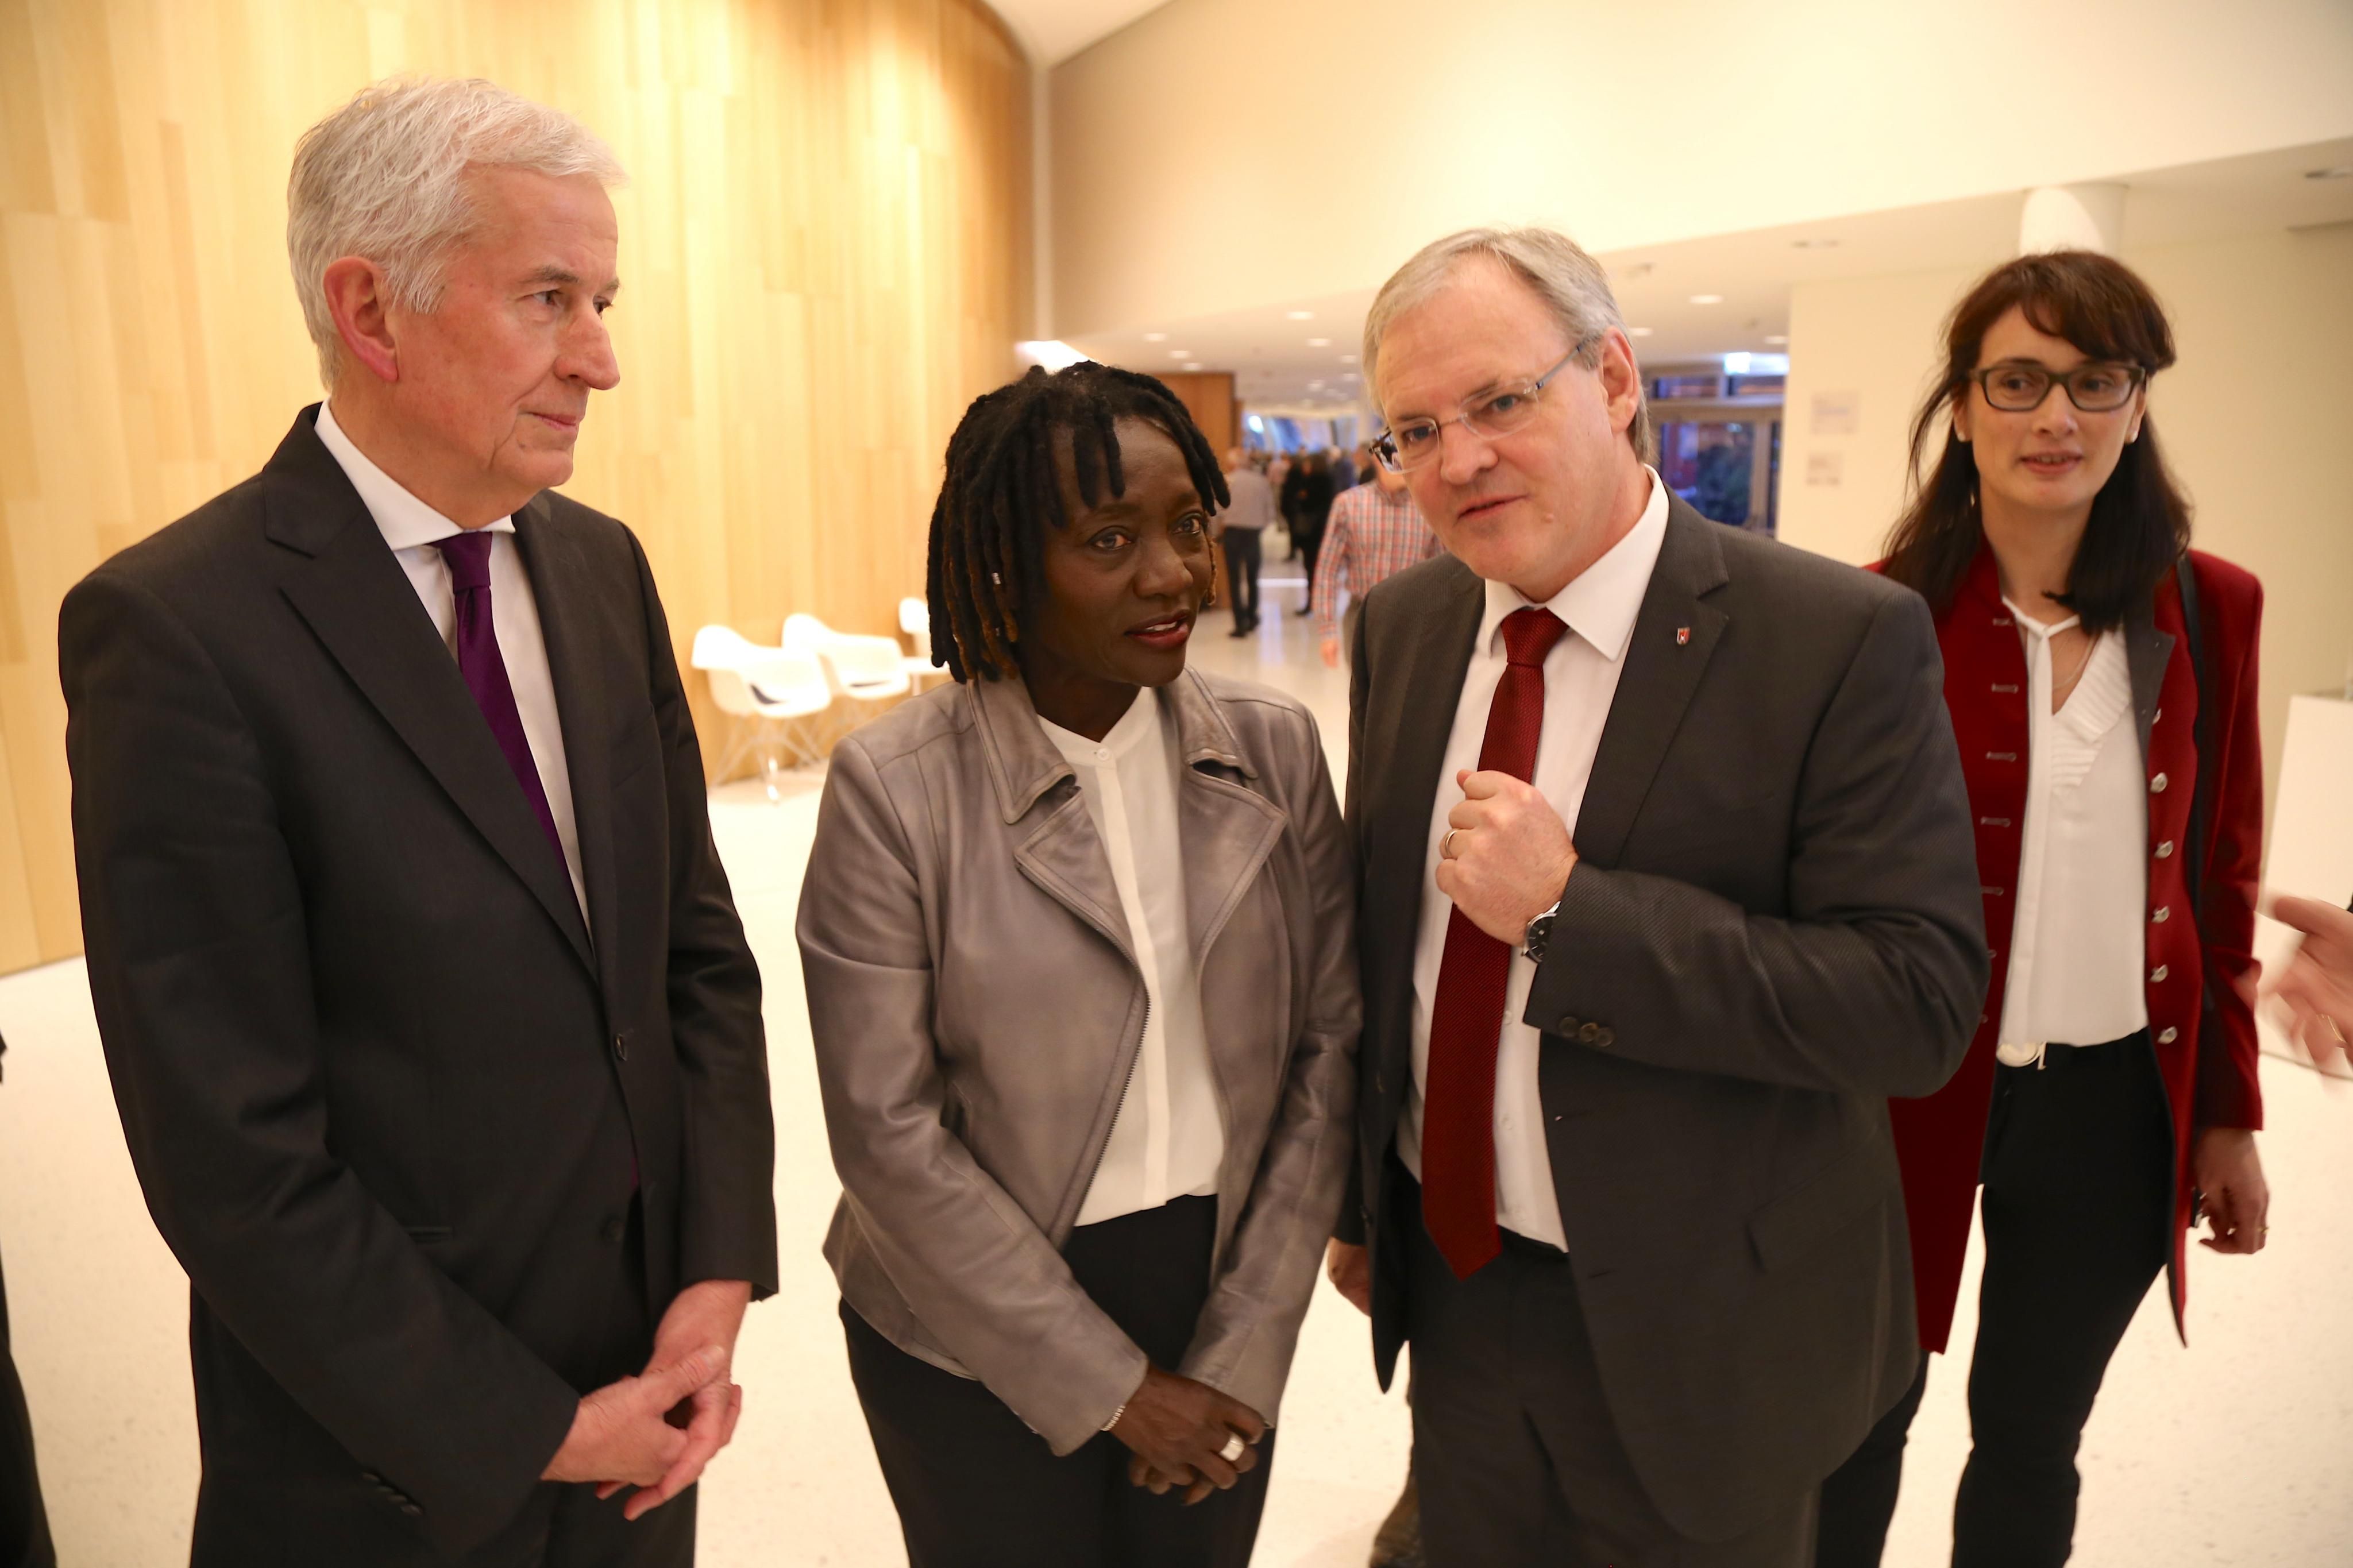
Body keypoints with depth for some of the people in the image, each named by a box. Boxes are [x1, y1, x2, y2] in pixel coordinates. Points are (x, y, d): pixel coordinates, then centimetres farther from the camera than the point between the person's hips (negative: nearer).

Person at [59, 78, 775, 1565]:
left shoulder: (602, 564, -1)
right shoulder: (174, 628, -19)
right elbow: (230, 1151, -18)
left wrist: (719, 1273, -6)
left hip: (648, 1334, 5)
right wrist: (526, 1431, -12)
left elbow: (700, 942, 2)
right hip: (399, 1443, -4)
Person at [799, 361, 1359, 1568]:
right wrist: (1111, 1385, -11)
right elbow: (888, 1130, -15)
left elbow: (1328, 1047, -4)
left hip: (1226, 1299, 3)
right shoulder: (893, 786, -16)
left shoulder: (1274, 748, -6)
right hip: (979, 1329, -2)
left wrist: (1243, 1352, -7)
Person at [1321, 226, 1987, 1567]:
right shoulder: (1402, 627, -1)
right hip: (1455, 1282, 5)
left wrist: (1573, 911, -29)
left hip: (1697, 1330, -4)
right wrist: (1357, 1200, 11)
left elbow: (1920, 1002, -21)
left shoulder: (1841, 640, -18)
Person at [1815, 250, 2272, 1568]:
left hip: (2116, 1105, 3)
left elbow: (2220, 879, 6)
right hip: (1910, 1094, -2)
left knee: (2033, 1436, 20)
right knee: (1863, 1421, 16)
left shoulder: (2209, 610, -1)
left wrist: (2227, 1112, 8)